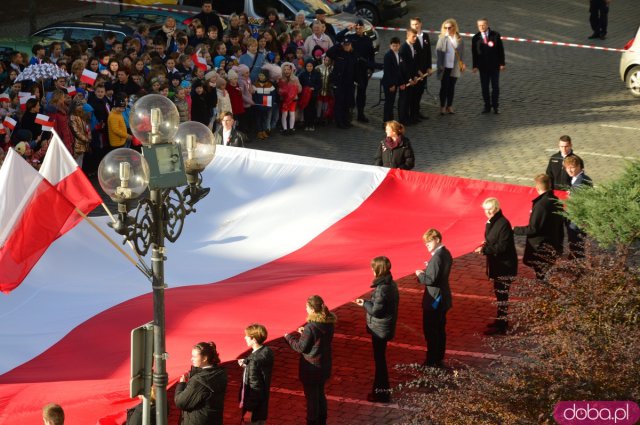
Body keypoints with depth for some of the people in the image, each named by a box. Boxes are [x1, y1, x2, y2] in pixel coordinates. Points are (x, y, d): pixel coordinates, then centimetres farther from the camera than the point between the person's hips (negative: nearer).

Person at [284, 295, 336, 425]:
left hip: (311, 368, -8)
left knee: (311, 397, 8)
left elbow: (301, 347, -18)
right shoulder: (329, 323, -5)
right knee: (320, 394, 24)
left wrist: (289, 337, -3)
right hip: (324, 366, 8)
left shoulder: (311, 327, -27)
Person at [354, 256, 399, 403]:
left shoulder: (382, 288, -25)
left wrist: (365, 303, -8)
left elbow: (376, 310, -23)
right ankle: (380, 388, 29)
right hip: (386, 327, 9)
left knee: (379, 358, 2)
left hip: (380, 329, -9)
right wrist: (368, 302, 7)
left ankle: (382, 392, 11)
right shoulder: (391, 284, 4)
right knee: (380, 358, 19)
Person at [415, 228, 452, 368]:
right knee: (440, 330, 17)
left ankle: (431, 360, 6)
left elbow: (431, 279, -27)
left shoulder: (437, 257, -23)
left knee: (430, 331, 0)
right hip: (443, 298, 10)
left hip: (434, 300, -10)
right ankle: (439, 359, 26)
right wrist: (429, 268, 5)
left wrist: (420, 275, -11)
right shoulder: (446, 253, 7)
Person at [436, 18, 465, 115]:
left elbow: (462, 51, 8)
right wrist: (440, 65, -12)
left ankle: (449, 106, 19)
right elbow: (438, 51, -7)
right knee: (444, 86, 3)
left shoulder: (458, 38, 1)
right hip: (445, 67, -3)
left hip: (455, 67, 3)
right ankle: (442, 107, 11)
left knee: (452, 87, 10)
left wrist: (462, 63, 2)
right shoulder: (443, 38, -8)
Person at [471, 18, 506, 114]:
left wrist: (502, 63, -4)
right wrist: (475, 66, -3)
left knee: (495, 87, 3)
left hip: (494, 66, -1)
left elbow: (500, 50, 0)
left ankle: (496, 106, 11)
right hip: (483, 66, 1)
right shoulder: (476, 38, 1)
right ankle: (487, 106, 11)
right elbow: (474, 53, 3)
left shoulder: (495, 35, -2)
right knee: (484, 87, 4)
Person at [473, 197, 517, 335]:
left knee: (502, 295, -4)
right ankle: (500, 319, 33)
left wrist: (485, 249, -22)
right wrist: (484, 247, 1)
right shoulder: (491, 223, 7)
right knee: (499, 293, 20)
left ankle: (501, 326, 1)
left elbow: (502, 247, -24)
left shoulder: (503, 224, -22)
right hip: (496, 264, 10)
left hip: (505, 266, -10)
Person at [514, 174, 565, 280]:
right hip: (554, 248, 8)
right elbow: (561, 228, 13)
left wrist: (515, 230, -10)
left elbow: (533, 229, -23)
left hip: (541, 250, -8)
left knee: (542, 280, 1)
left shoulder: (540, 204, -22)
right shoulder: (557, 202, 4)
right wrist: (559, 246, 23)